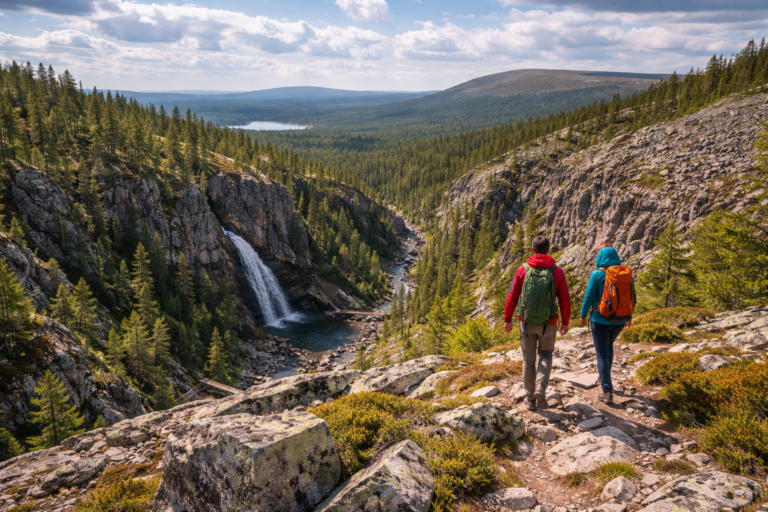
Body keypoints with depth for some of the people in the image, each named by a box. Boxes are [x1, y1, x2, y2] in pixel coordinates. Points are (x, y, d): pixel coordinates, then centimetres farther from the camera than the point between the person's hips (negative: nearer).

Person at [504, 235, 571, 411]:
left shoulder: (523, 270, -9)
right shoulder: (557, 272, -9)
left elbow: (512, 297, -8)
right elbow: (565, 300, -6)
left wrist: (507, 319, 4)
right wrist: (565, 322, 9)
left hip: (526, 322, 0)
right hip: (548, 324, 0)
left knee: (529, 360, 17)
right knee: (545, 356, 21)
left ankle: (531, 399, 23)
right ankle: (540, 388, -3)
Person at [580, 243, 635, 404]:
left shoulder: (597, 274, -15)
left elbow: (588, 297, -13)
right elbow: (632, 297, 3)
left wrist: (583, 315, 2)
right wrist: (629, 315, 16)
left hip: (600, 320, -5)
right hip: (619, 320, 5)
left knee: (602, 354, 4)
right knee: (609, 346, 29)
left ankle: (607, 392, 1)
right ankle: (605, 378, 41)